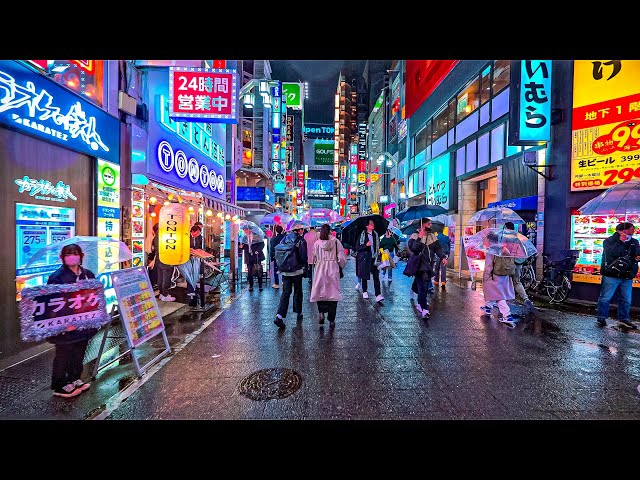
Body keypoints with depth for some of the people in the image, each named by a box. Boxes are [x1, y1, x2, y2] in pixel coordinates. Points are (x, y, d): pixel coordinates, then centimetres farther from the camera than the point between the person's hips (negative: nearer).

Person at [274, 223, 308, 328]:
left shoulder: (283, 240, 7)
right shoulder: (301, 241, -8)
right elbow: (304, 257, -10)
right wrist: (304, 268, 5)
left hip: (285, 272, 4)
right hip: (297, 271, -3)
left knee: (285, 293, 5)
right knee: (298, 292, 13)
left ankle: (279, 316, -7)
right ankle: (299, 314, 26)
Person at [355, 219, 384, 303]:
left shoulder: (376, 235, 11)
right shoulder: (362, 235, -2)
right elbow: (357, 247, -6)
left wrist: (378, 254, 11)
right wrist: (366, 245, -19)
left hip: (374, 258, 3)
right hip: (364, 258, -3)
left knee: (376, 276, -6)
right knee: (364, 276, 7)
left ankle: (378, 295, -7)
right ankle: (364, 292, 25)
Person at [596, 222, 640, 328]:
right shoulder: (609, 241, -7)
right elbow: (611, 254, -21)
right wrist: (620, 242, -20)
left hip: (627, 276, 6)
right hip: (611, 275, -6)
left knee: (626, 300, 13)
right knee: (605, 298, -2)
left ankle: (623, 318, 26)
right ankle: (601, 318, 6)